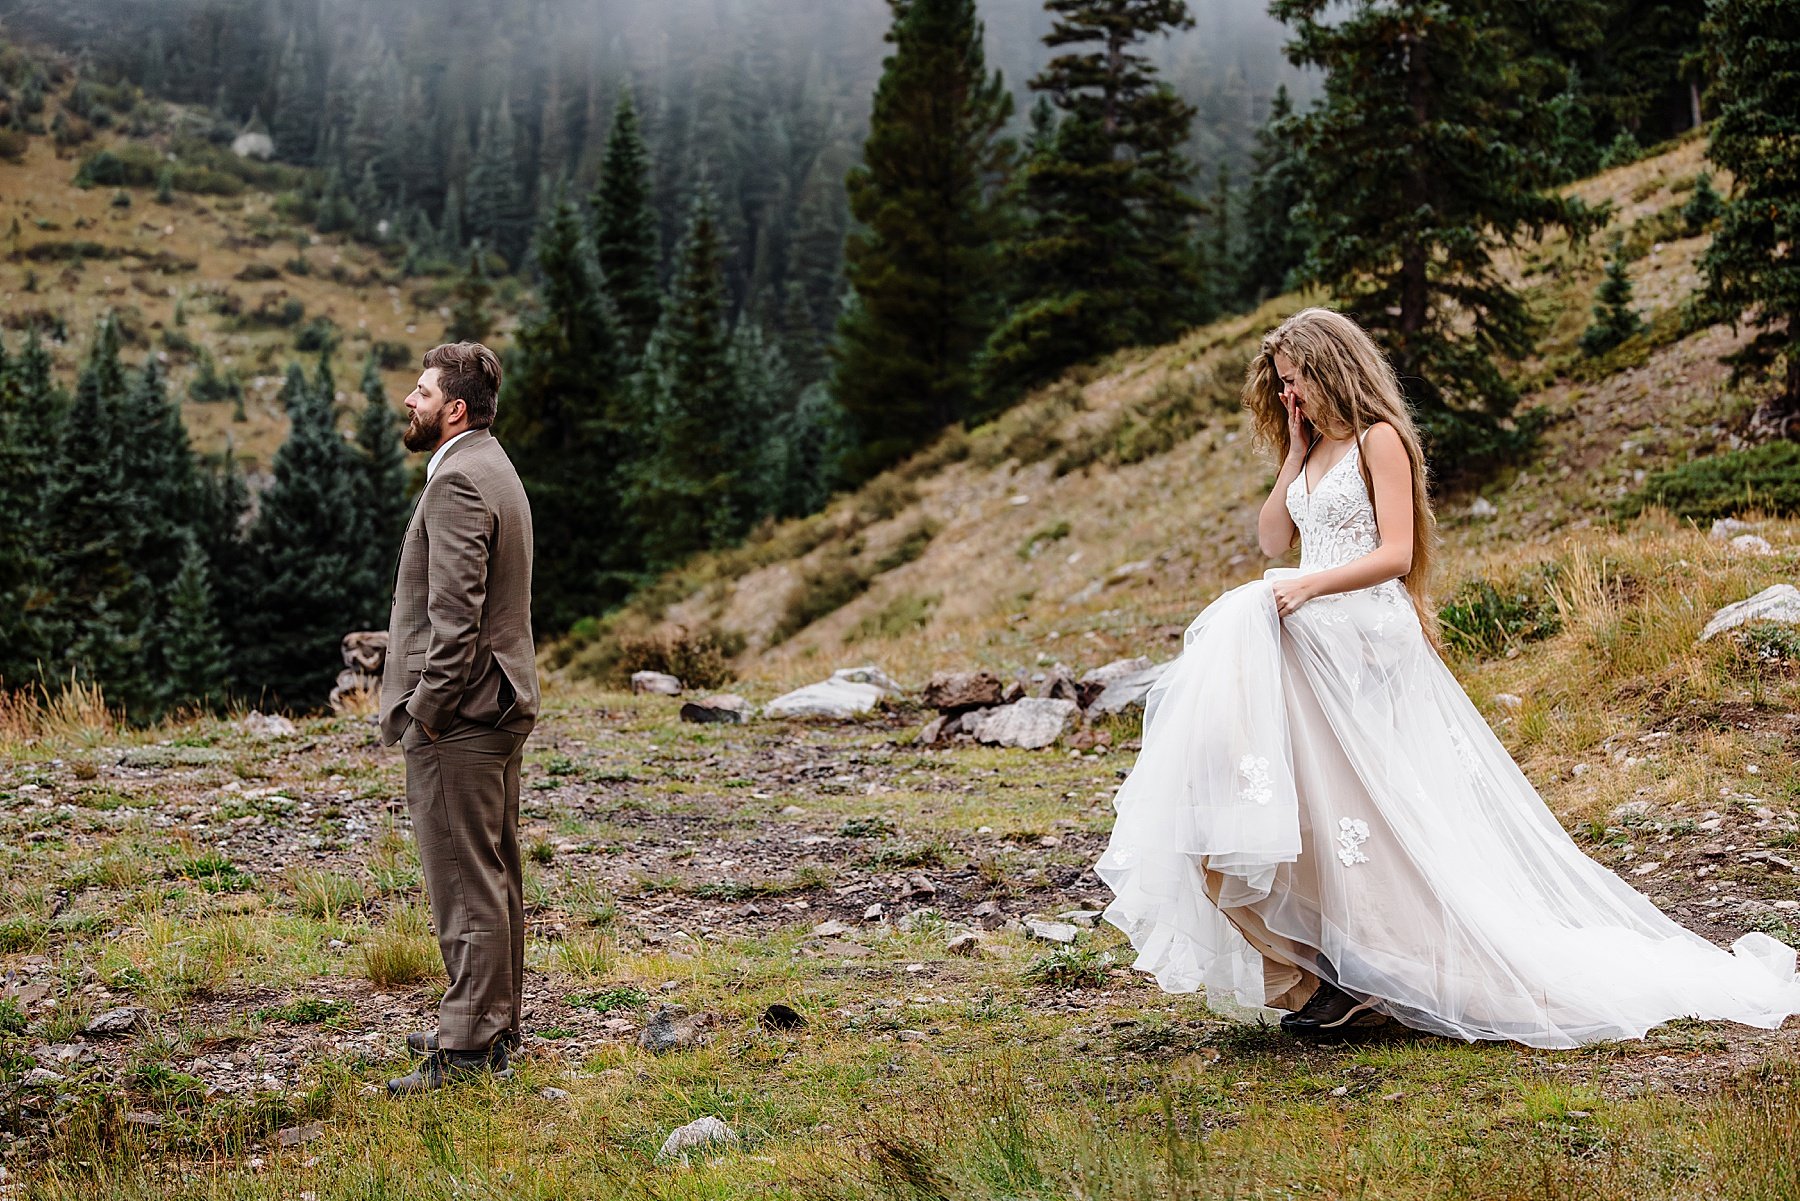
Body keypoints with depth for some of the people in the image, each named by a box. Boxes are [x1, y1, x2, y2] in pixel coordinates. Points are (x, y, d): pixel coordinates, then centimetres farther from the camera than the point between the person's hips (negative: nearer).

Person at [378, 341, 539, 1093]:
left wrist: (425, 711, -17)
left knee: (466, 889, -6)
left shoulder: (458, 481, -17)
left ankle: (469, 1048, -1)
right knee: (495, 877, 17)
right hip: (502, 707, 11)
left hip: (457, 718, -11)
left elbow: (454, 615, -23)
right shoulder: (494, 469, 17)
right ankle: (495, 1024, 27)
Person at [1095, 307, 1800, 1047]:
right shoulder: (1314, 449, 19)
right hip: (1313, 641, 8)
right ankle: (1341, 977, 0)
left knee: (1376, 807, -8)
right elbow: (1272, 540, 14)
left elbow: (1395, 555, -11)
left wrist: (1309, 586, -19)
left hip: (1367, 639, -7)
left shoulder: (1378, 439, -4)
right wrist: (1295, 454, 10)